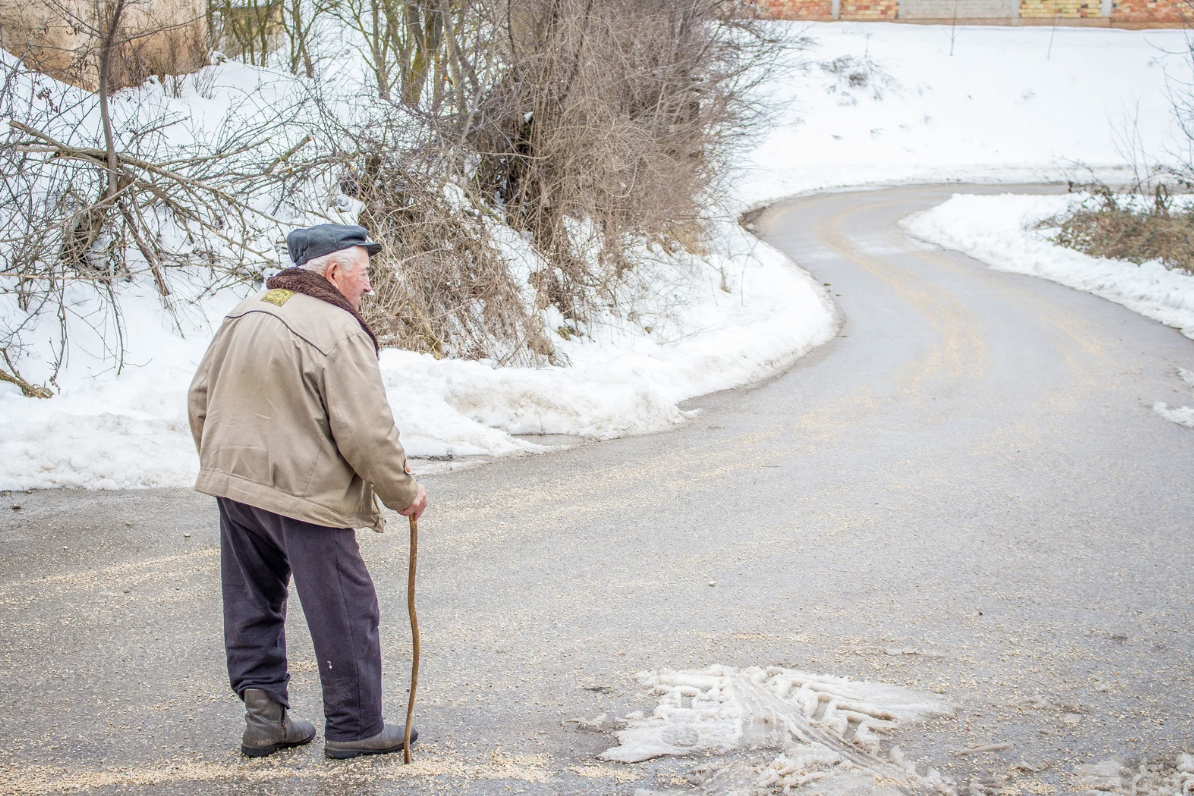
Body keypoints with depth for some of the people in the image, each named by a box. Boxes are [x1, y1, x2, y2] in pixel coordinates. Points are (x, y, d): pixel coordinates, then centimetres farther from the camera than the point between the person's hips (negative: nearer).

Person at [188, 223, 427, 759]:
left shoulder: (244, 314, 9)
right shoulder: (339, 332, -16)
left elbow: (201, 399, 16)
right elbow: (366, 433, -18)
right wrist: (403, 492, -4)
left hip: (234, 483, 8)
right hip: (305, 493, -8)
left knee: (254, 602, 18)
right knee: (345, 612, 4)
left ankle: (263, 710, 19)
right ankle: (354, 726, 12)